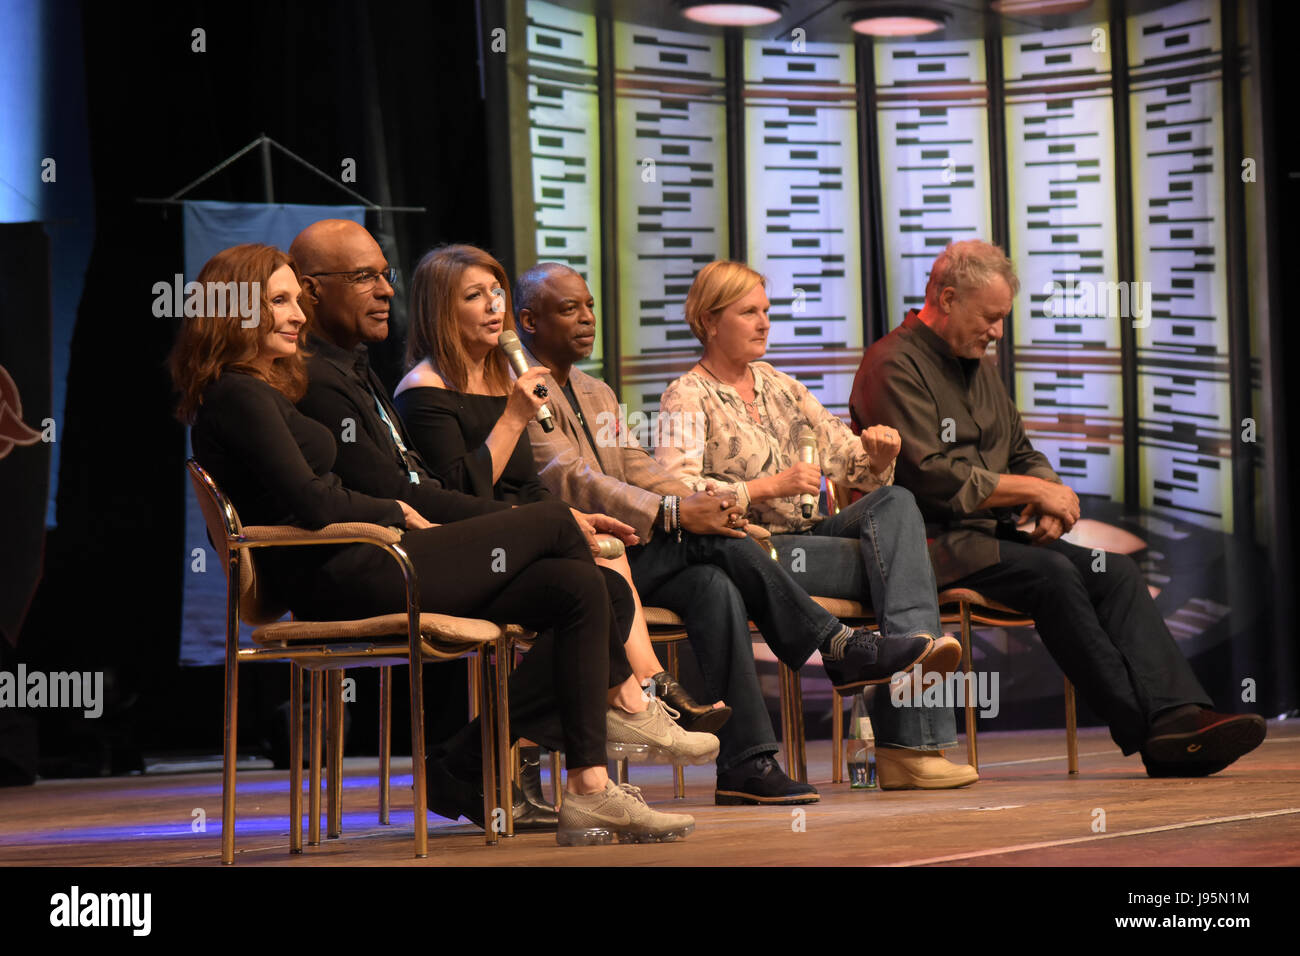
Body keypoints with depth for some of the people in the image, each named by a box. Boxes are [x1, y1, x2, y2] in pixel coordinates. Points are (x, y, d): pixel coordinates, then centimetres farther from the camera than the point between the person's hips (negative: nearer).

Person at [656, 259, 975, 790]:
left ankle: (912, 644, -36)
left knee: (895, 502, -23)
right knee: (895, 563, -24)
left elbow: (851, 464, 19)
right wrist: (769, 486, -22)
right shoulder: (686, 399, 1)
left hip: (816, 532, 6)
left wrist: (879, 456, -5)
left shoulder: (780, 386, 22)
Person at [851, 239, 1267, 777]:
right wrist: (1032, 489, -11)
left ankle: (1178, 715, -31)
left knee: (1116, 571, -14)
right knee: (1051, 573, -31)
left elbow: (1021, 453, 25)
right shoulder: (894, 366, -8)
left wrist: (1051, 499, 0)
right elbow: (929, 477, -18)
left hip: (993, 533, 8)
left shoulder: (979, 365, 22)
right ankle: (1143, 729, -29)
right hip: (933, 543, -8)